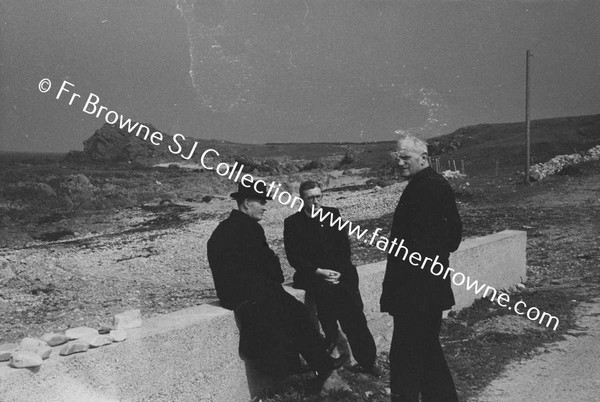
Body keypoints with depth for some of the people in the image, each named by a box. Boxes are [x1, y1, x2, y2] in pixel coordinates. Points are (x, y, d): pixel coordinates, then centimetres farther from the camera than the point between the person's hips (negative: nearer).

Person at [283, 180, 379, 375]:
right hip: (311, 275, -2)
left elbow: (345, 246, 9)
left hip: (339, 271, 2)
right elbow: (294, 258, -3)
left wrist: (339, 271, -8)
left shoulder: (333, 214, 12)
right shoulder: (292, 223, 3)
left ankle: (367, 359, -17)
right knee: (329, 291, -34)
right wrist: (319, 272, -14)